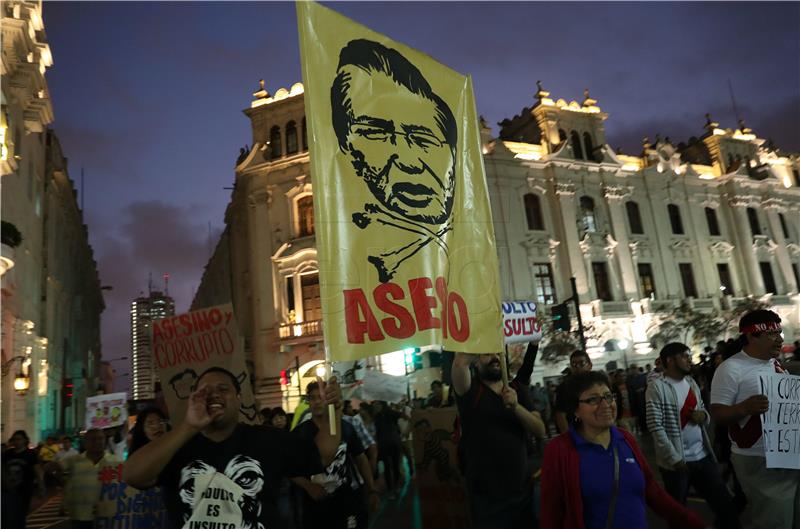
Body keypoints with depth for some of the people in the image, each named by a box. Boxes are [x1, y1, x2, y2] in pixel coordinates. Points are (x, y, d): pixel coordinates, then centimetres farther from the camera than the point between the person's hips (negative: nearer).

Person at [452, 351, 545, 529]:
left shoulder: (517, 389, 6)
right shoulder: (470, 390, -10)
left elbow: (540, 431, -4)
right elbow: (460, 362, -32)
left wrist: (516, 407, -20)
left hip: (524, 491, 5)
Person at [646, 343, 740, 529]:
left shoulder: (692, 383, 10)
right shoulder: (657, 387, -13)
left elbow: (705, 416, 18)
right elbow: (656, 427, -17)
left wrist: (703, 416, -6)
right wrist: (674, 459, -17)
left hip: (703, 456, 6)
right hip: (676, 462, -6)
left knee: (725, 504, 12)